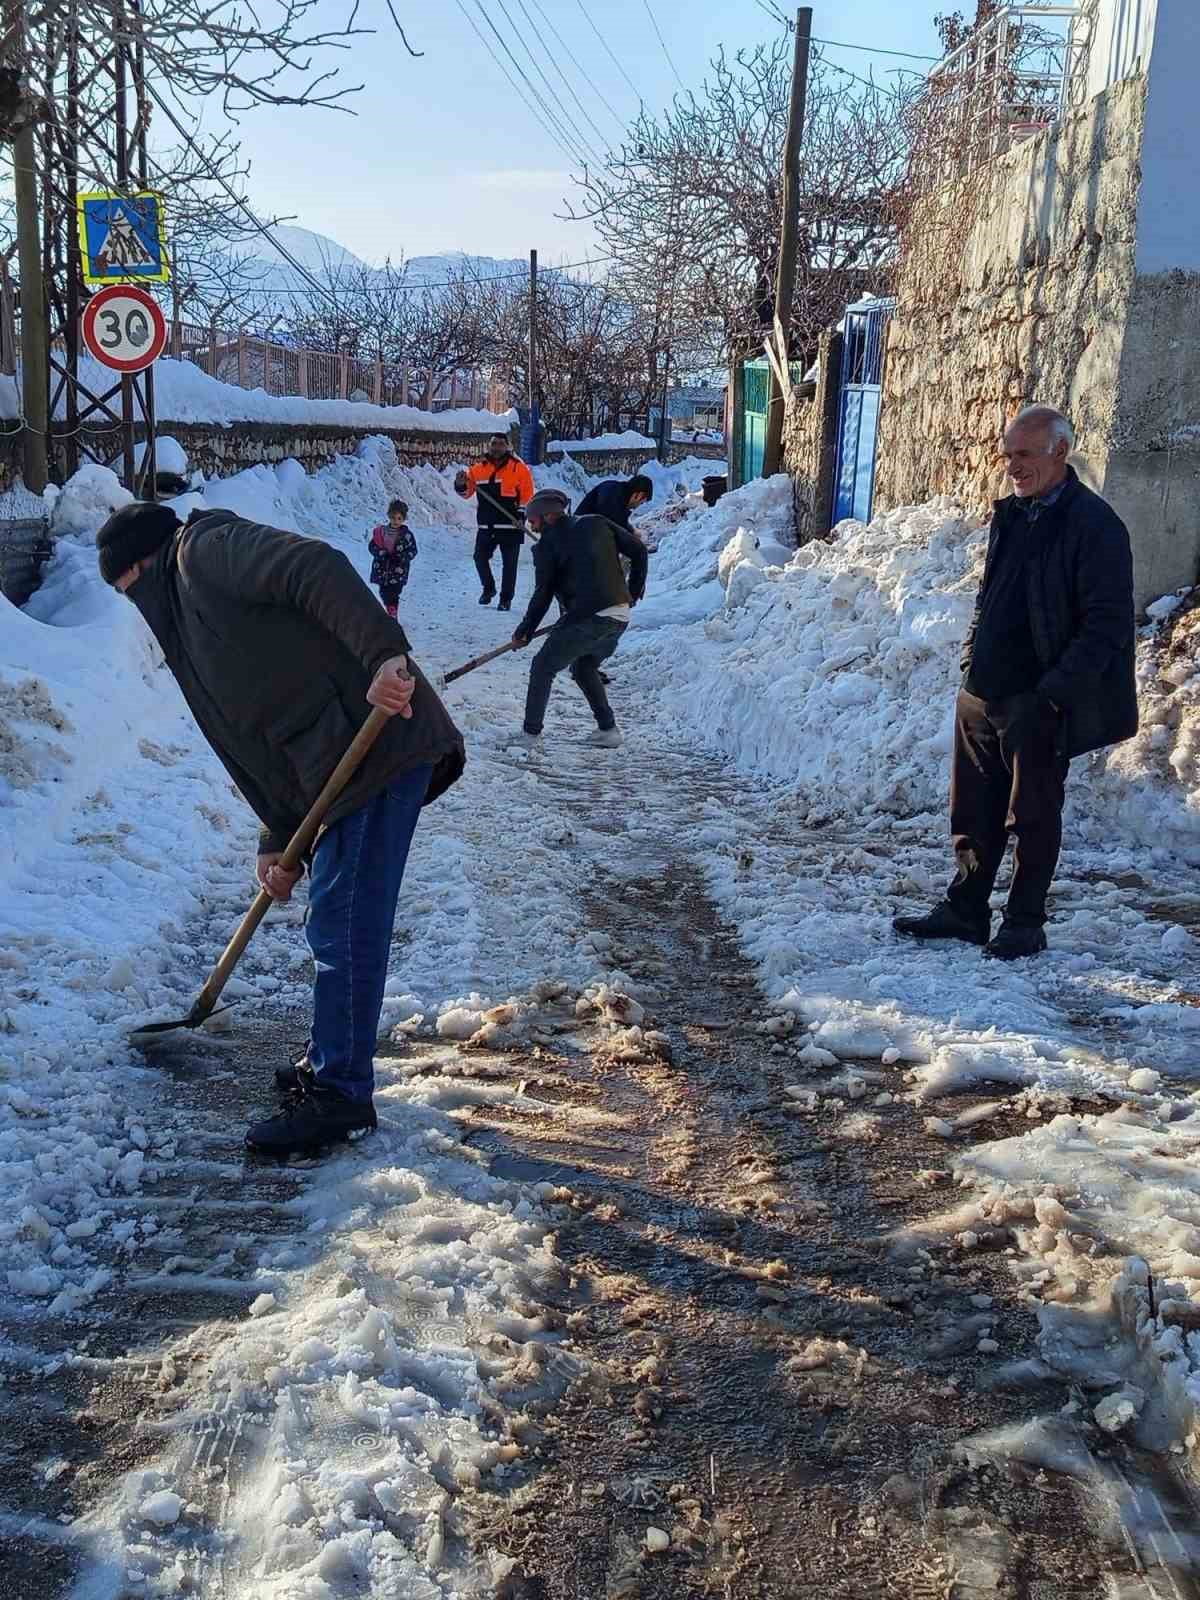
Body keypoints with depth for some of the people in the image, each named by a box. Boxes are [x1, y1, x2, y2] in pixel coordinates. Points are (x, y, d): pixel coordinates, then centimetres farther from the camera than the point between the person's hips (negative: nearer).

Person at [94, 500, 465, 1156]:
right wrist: (278, 843, 20)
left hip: (379, 741, -10)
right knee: (334, 923, 18)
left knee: (343, 927, -5)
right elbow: (266, 739, 24)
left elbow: (318, 568, -19)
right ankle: (330, 1062, 32)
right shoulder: (190, 609, 27)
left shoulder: (205, 548, 0)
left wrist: (382, 654, -31)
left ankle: (340, 1094, 5)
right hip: (344, 764, 10)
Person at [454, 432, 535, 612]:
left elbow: (527, 495, -2)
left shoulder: (519, 468, -3)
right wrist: (461, 485, -6)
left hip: (510, 525, -4)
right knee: (480, 557, 6)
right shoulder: (478, 469, 8)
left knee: (509, 563, 1)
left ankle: (506, 599, 12)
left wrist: (520, 514, -10)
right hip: (486, 527, 4)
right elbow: (467, 492, 15)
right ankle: (488, 589, 29)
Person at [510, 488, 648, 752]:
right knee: (584, 668, 27)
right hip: (620, 617, 7)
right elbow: (639, 551, 13)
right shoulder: (597, 524, 14)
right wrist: (634, 591, 25)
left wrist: (524, 632, 10)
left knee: (543, 668, 8)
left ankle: (531, 734, 6)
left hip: (586, 619, -7)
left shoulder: (547, 544, 0)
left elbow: (543, 595, -1)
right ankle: (608, 730, 23)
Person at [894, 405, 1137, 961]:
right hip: (982, 695, 7)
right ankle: (965, 910, 25)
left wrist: (1053, 693, -18)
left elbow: (1106, 627, -15)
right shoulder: (1012, 515, 12)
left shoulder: (1094, 525, -12)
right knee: (975, 811, 13)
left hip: (1037, 705, -7)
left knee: (1033, 816, 5)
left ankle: (1025, 924, 17)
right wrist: (972, 662, 12)